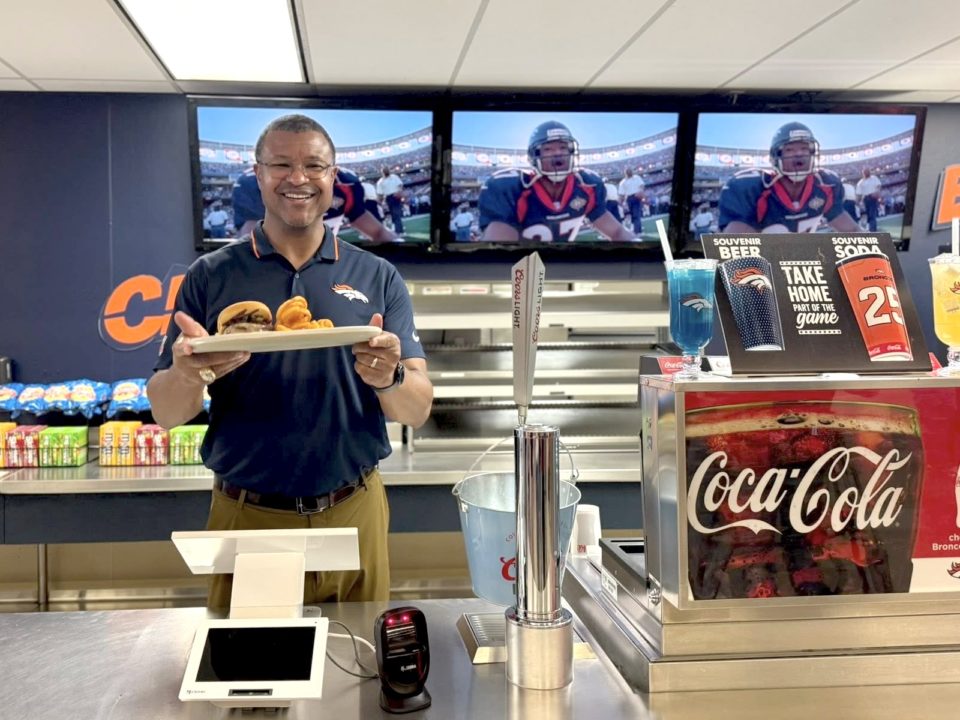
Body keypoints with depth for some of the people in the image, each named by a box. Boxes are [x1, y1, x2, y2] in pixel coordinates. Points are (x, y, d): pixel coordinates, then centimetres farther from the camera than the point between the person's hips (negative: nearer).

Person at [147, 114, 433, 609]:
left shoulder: (378, 278, 3)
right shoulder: (210, 278, 2)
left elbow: (417, 412, -1)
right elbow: (166, 414, 0)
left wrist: (389, 379, -23)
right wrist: (186, 375, -22)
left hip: (355, 514, 1)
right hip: (246, 518, 0)